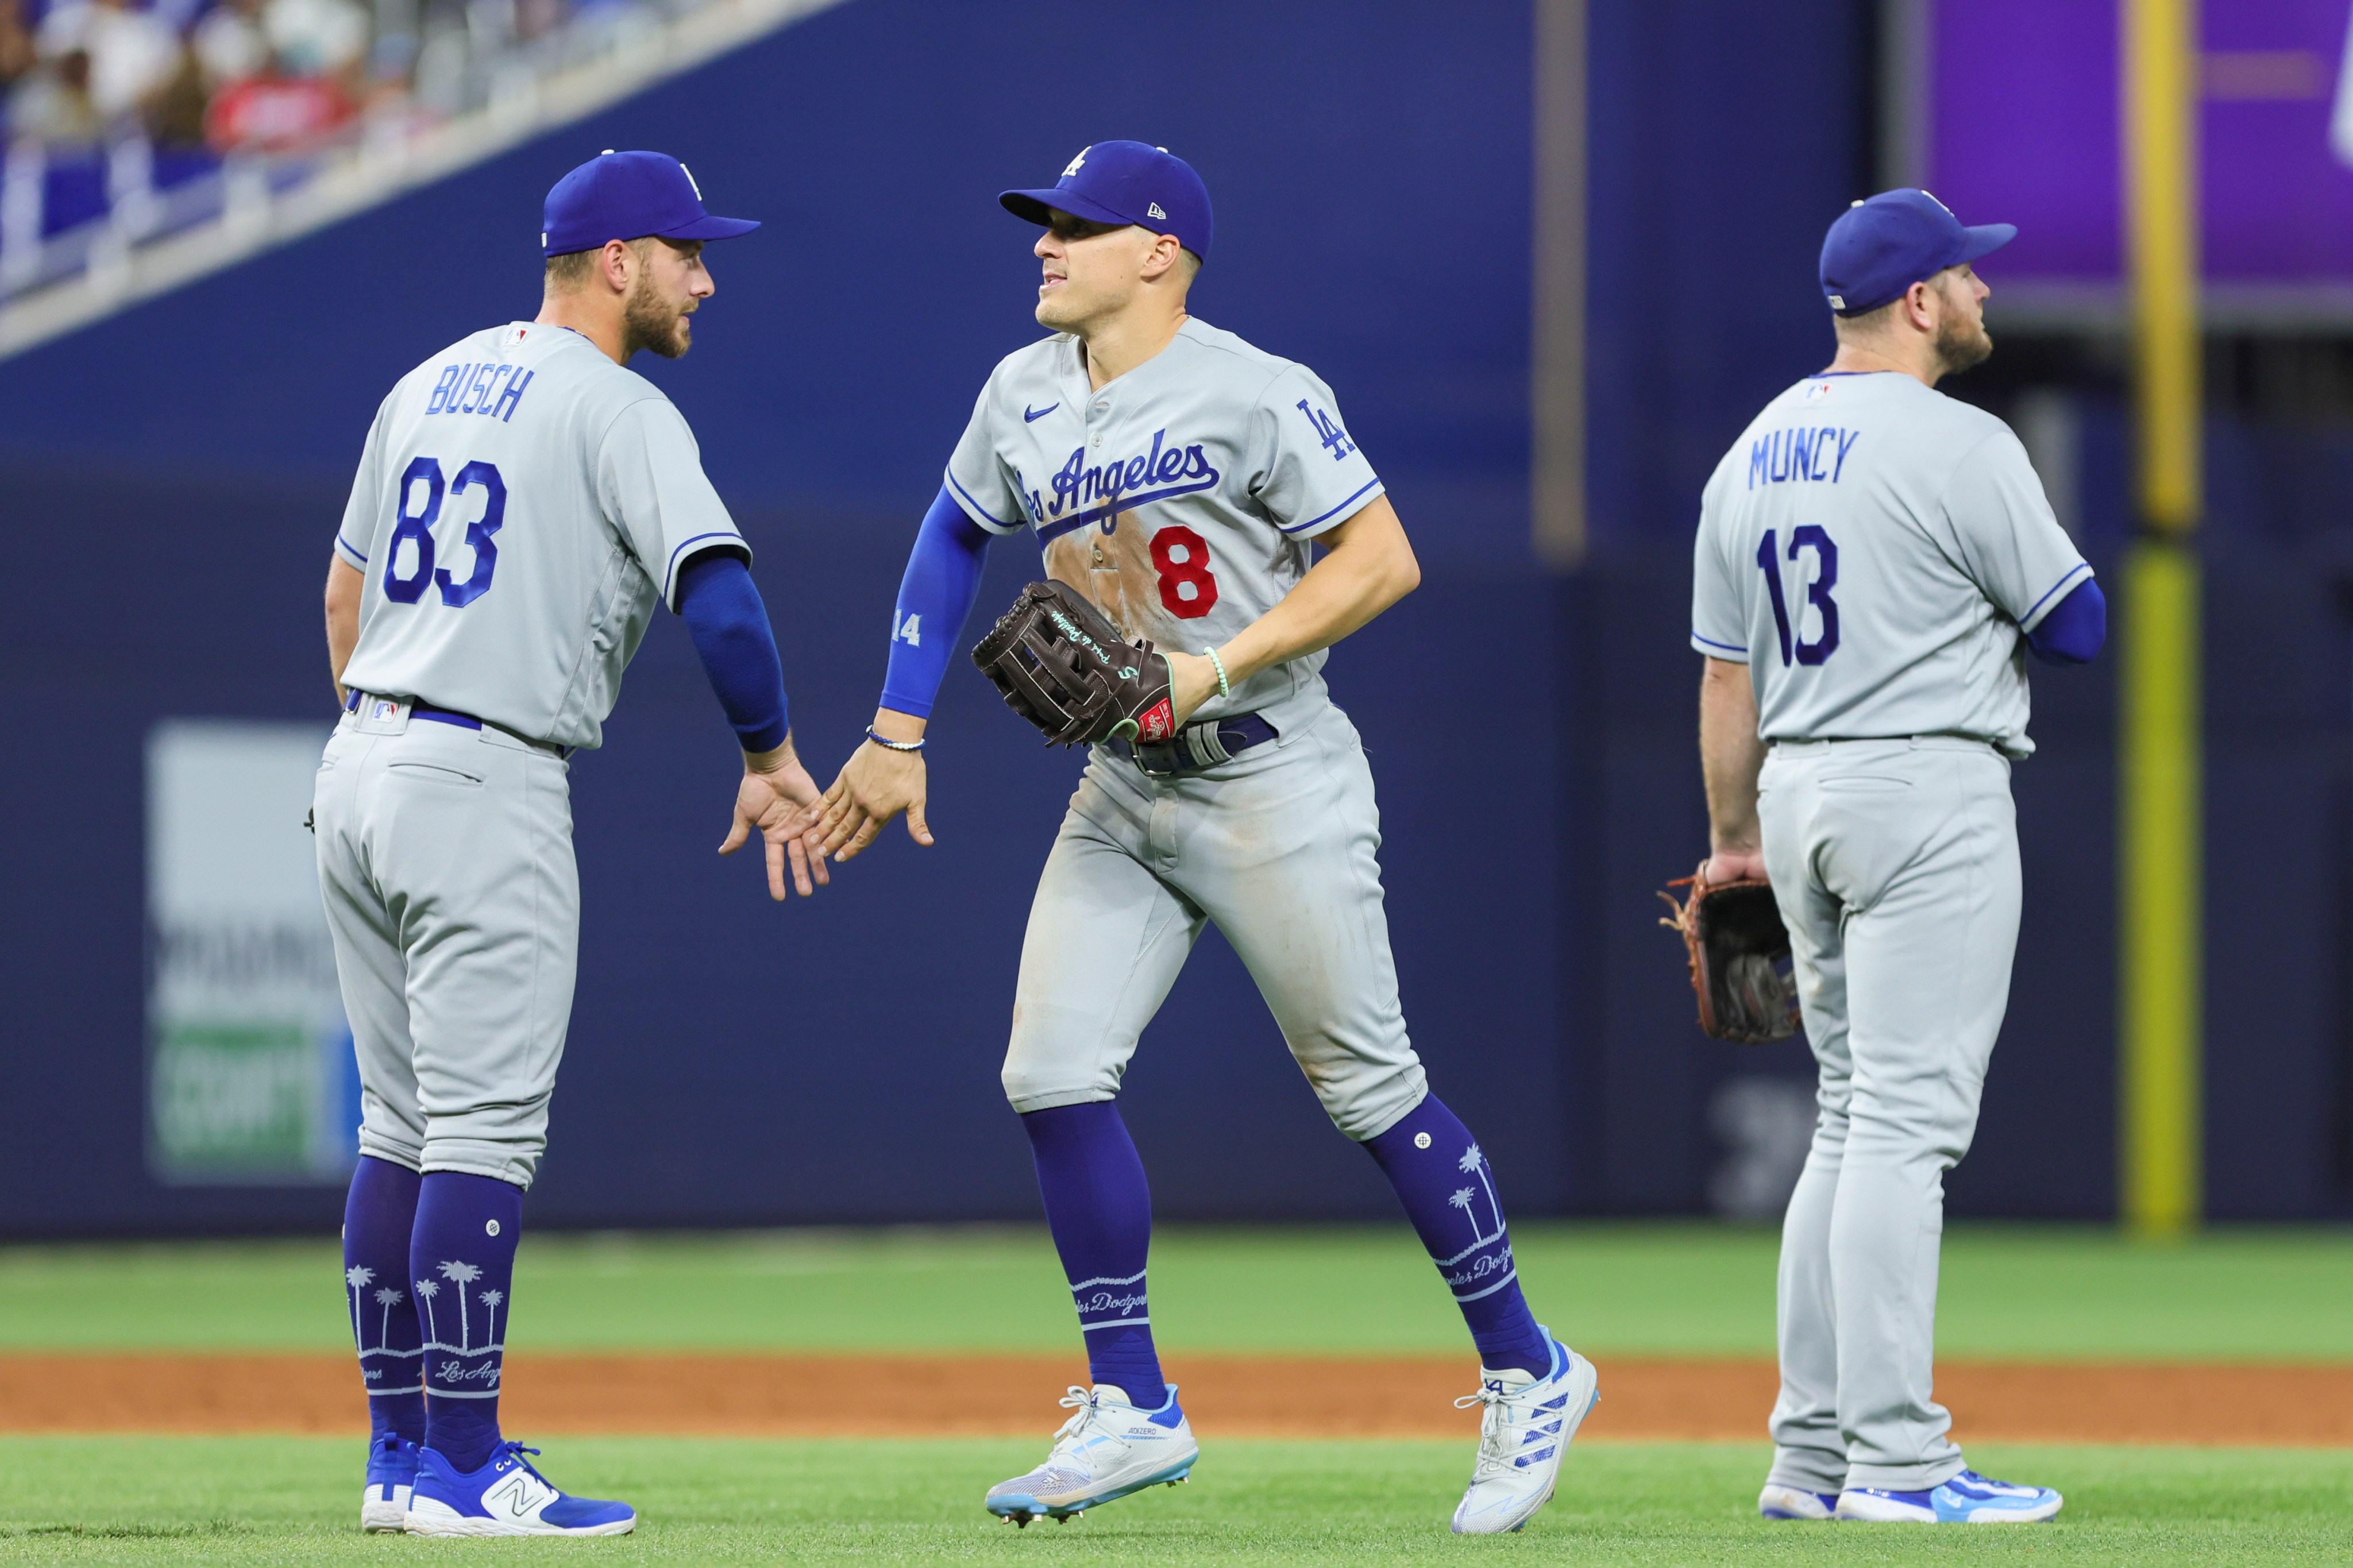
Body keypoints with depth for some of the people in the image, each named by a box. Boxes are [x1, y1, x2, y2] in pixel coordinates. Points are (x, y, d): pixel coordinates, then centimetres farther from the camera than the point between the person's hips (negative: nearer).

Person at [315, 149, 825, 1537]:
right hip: (487, 793, -8)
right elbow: (717, 583, -21)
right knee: (487, 1134, -8)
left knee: (405, 1129, 13)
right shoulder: (618, 411, -8)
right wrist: (772, 756, -14)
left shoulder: (431, 384, 17)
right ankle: (460, 1469, -10)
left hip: (358, 766, 8)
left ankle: (405, 1456, 16)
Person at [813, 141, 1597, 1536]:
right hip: (1123, 793, 7)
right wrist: (899, 735, 14)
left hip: (1275, 783, -7)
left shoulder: (1255, 394, -13)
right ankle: (1134, 1412, 2)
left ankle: (1528, 1374, 14)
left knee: (1371, 1092, -1)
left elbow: (1384, 562, -15)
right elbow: (954, 541, 21)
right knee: (1053, 1075, -6)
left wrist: (1216, 668, -21)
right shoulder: (1026, 397, 7)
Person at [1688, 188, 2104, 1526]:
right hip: (1930, 789, -8)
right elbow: (2077, 627, -7)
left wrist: (1734, 839, 22)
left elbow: (1726, 675, 15)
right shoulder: (1961, 447, -12)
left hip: (1803, 795, 8)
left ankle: (1814, 1457, 12)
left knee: (1856, 1123, 13)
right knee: (1904, 1125, -9)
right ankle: (1897, 1461, -12)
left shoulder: (1753, 455, 12)